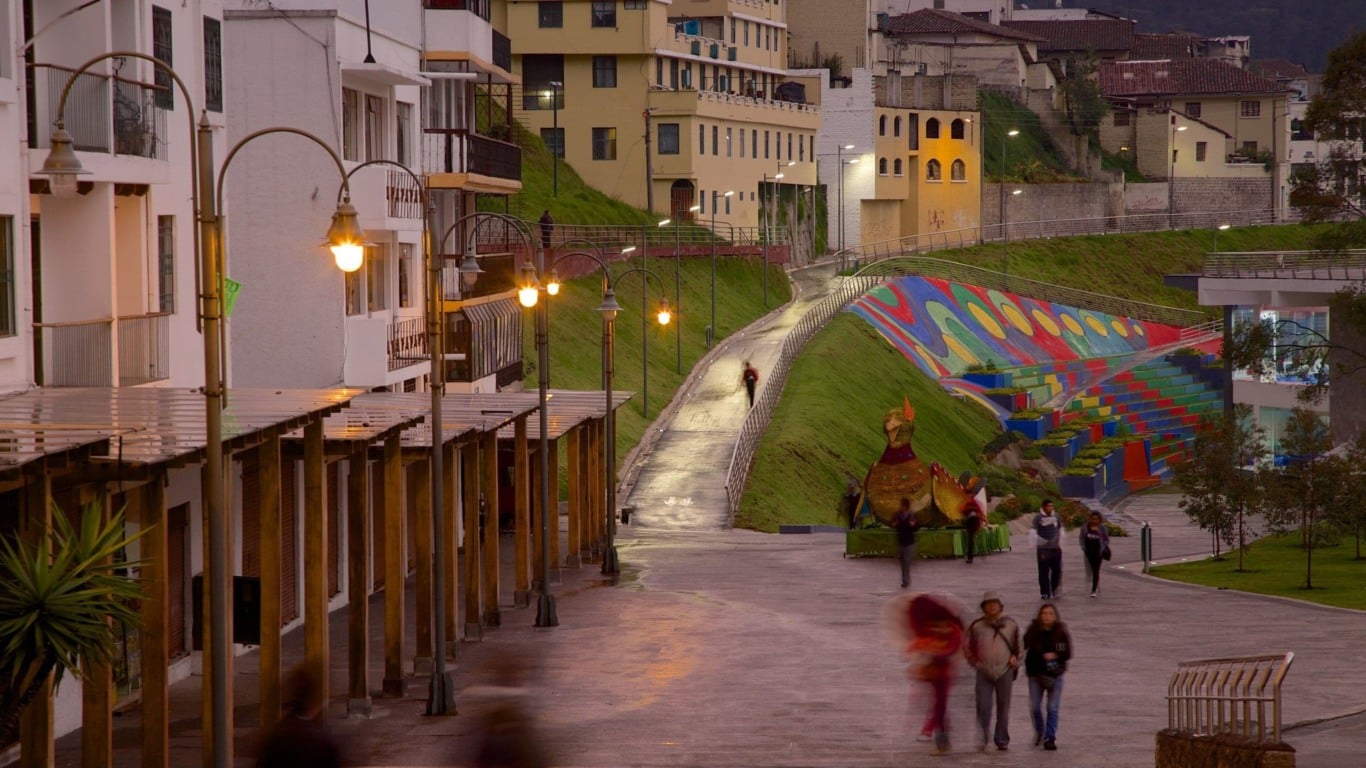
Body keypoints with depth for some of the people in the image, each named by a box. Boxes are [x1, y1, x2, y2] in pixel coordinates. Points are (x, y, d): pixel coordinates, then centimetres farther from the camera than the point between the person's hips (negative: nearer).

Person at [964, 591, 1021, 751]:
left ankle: (1002, 740, 9)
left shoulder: (1011, 624, 6)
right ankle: (983, 739, 2)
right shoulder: (977, 625, 4)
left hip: (1004, 671, 0)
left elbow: (1017, 646, 18)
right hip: (984, 672, 0)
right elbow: (967, 647, 14)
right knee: (983, 707, -7)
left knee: (1003, 707, 3)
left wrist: (1014, 658, 4)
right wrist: (975, 662, 6)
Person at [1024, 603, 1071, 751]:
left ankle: (1050, 738, 5)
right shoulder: (1033, 631, -1)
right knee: (1035, 707, 4)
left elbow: (1068, 653, -3)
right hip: (1035, 674, 1)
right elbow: (1022, 646, -3)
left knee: (1052, 708, -3)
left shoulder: (1061, 633, -4)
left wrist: (1055, 655, -21)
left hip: (1055, 675, -1)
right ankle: (1039, 732, 30)